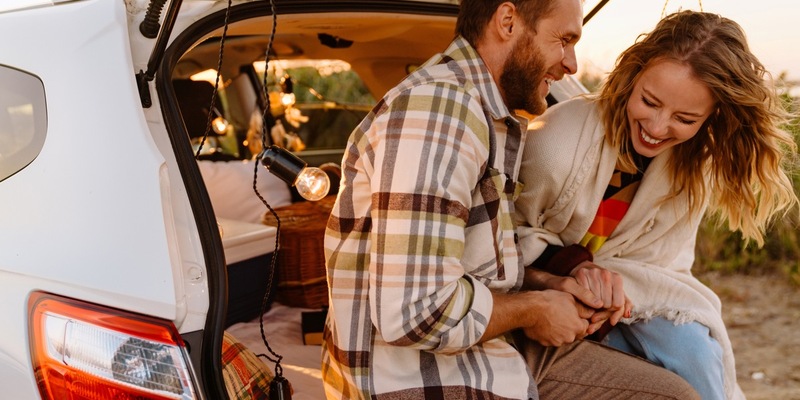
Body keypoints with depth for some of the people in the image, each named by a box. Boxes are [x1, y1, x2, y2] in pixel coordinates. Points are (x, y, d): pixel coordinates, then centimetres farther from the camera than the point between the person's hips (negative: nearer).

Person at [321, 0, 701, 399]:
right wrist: (533, 310, -13)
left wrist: (548, 287, 2)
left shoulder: (502, 122, 11)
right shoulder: (438, 108, -22)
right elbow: (415, 310, -30)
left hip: (495, 350, 9)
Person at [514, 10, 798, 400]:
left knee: (692, 351, -21)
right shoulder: (559, 141, -28)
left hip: (630, 297, 5)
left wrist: (611, 281, -29)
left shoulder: (697, 165, -9)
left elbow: (660, 264, -7)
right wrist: (572, 266, -33)